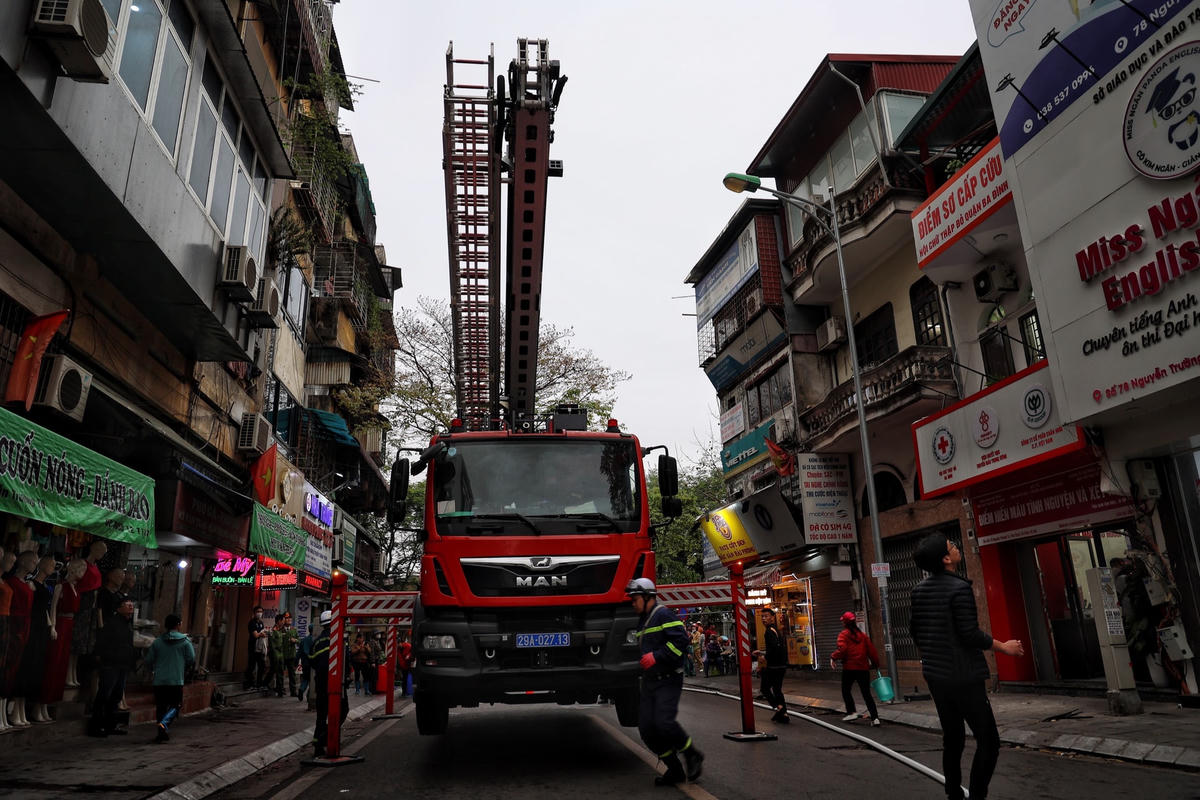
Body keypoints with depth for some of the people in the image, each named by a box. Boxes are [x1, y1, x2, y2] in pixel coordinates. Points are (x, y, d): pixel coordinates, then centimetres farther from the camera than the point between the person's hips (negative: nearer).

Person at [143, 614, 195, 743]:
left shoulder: (157, 642, 3)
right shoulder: (185, 641, -2)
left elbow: (148, 661, 5)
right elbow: (191, 659, -4)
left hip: (159, 680, 2)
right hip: (177, 680, -2)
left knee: (160, 706, 13)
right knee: (175, 706, 6)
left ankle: (162, 733, 13)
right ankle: (163, 724, -19)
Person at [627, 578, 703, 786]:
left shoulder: (663, 614, -10)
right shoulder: (642, 621, 19)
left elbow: (681, 639, -22)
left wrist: (656, 656, -21)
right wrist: (642, 660, 15)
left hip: (668, 680, -9)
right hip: (650, 681, 9)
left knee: (664, 722, -20)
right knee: (646, 728, 2)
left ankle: (693, 755, 7)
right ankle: (675, 771, 14)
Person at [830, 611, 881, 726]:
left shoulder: (843, 634, -5)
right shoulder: (863, 635, 9)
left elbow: (842, 649, -18)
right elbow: (871, 650, 8)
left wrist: (833, 657, -5)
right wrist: (875, 663, 20)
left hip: (849, 668, -4)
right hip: (863, 668, 4)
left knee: (846, 690, 14)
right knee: (866, 693, 7)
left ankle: (852, 712, 5)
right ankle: (875, 718, -2)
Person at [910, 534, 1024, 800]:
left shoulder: (920, 590, 6)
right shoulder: (960, 588, -17)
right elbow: (970, 635, -19)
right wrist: (1004, 647, -4)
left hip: (935, 675, 8)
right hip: (964, 677, -8)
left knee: (952, 738, 17)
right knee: (988, 741, 1)